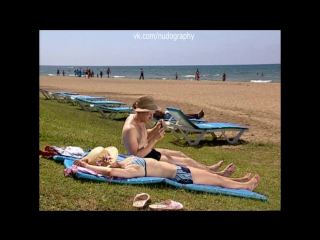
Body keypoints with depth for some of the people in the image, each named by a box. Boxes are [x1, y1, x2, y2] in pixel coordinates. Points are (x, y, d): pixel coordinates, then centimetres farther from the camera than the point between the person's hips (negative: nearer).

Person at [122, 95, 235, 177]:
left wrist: (156, 129, -5)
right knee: (187, 162, -3)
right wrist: (155, 139, -33)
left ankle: (208, 169, 39)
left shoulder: (135, 117, -2)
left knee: (179, 154, 22)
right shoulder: (130, 128, -31)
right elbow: (137, 156, -32)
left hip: (149, 153, 10)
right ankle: (218, 175, 13)